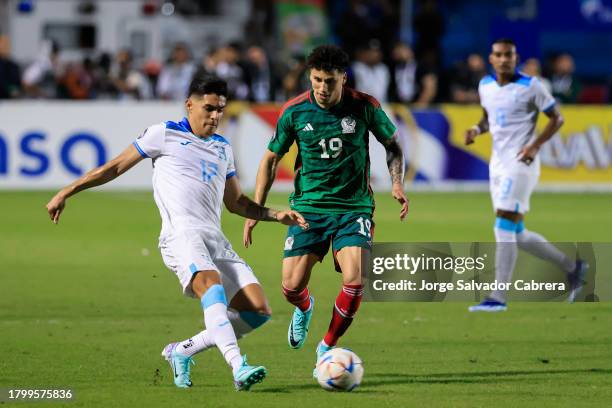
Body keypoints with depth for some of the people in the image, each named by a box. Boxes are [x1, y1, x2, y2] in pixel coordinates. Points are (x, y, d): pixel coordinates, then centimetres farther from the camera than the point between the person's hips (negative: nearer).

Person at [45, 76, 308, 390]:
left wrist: (277, 215, 18)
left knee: (258, 310, -7)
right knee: (212, 288, -34)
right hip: (181, 233, -7)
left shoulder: (223, 148, 26)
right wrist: (67, 192, 13)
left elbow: (236, 203, 32)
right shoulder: (164, 134, 9)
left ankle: (182, 351, 6)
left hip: (216, 239, 7)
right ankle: (239, 368, -51)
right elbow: (115, 167, 14)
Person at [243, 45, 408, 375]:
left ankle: (327, 347, 4)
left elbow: (392, 145, 9)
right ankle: (304, 309, 34)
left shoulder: (364, 107, -8)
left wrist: (397, 184, -8)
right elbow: (271, 159, 7)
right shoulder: (294, 112, -6)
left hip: (354, 207, -1)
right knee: (291, 288, -6)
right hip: (308, 207, 1)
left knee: (355, 281, -20)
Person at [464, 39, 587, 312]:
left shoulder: (530, 87, -9)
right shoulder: (485, 86, 9)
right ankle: (571, 266, 27)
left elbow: (556, 118, -3)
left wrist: (535, 146, -16)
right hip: (497, 163, 7)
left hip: (521, 164, -7)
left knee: (504, 226, -15)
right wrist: (477, 130, 2)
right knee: (517, 235, 9)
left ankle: (498, 297, -14)